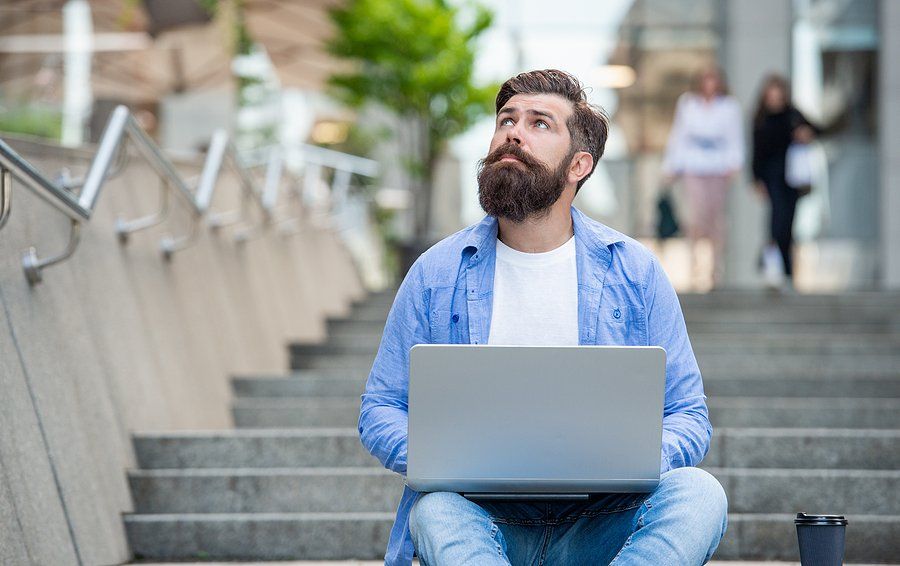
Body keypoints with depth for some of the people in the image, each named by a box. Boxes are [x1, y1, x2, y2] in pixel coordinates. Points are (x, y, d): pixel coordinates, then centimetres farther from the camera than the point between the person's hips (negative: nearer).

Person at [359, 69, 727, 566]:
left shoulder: (634, 272, 8)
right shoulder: (435, 275, 8)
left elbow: (688, 417, 10)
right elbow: (379, 412, 10)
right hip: (487, 522, -1)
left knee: (699, 493, -28)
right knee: (435, 510, -34)